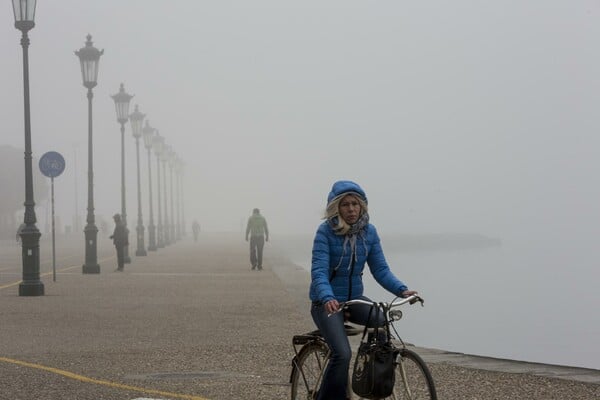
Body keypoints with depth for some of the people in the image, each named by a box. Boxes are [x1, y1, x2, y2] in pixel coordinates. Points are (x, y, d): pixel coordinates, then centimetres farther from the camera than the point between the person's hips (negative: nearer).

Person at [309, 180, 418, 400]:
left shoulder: (369, 232, -2)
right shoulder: (325, 232, -16)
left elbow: (380, 269, -2)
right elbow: (319, 272, -24)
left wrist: (402, 289, -19)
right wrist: (328, 298, -43)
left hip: (354, 298, 5)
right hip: (327, 302, -5)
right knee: (342, 354, -24)